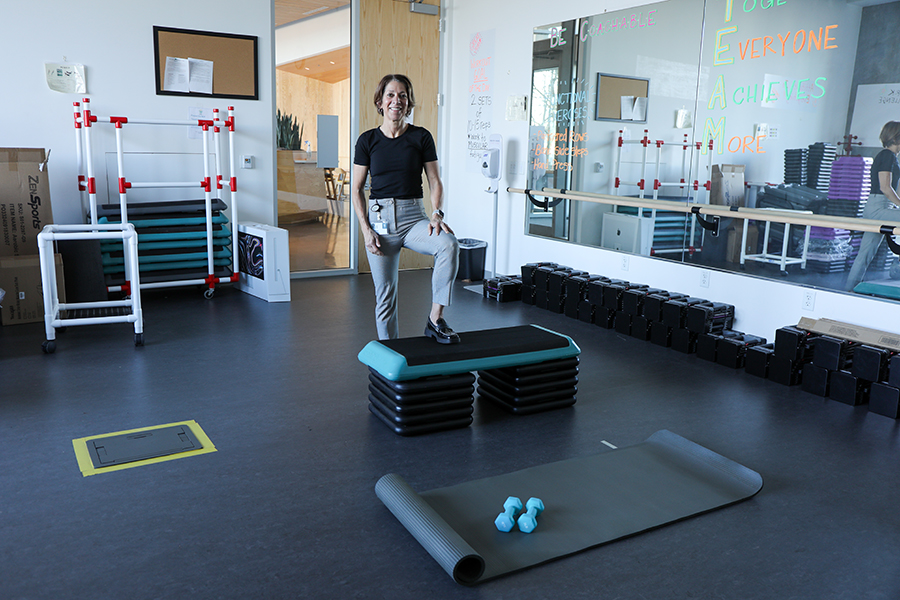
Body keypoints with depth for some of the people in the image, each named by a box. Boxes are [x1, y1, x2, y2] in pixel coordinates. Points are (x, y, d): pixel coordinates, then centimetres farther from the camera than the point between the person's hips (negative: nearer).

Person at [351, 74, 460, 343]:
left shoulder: (421, 137, 3)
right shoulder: (368, 140, 3)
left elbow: (435, 182, 4)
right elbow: (356, 189, 6)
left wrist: (436, 214, -14)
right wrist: (366, 230, -6)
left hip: (413, 215, 0)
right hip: (379, 217, 0)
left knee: (449, 244, -32)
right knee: (385, 293, 3)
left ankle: (435, 320, -21)